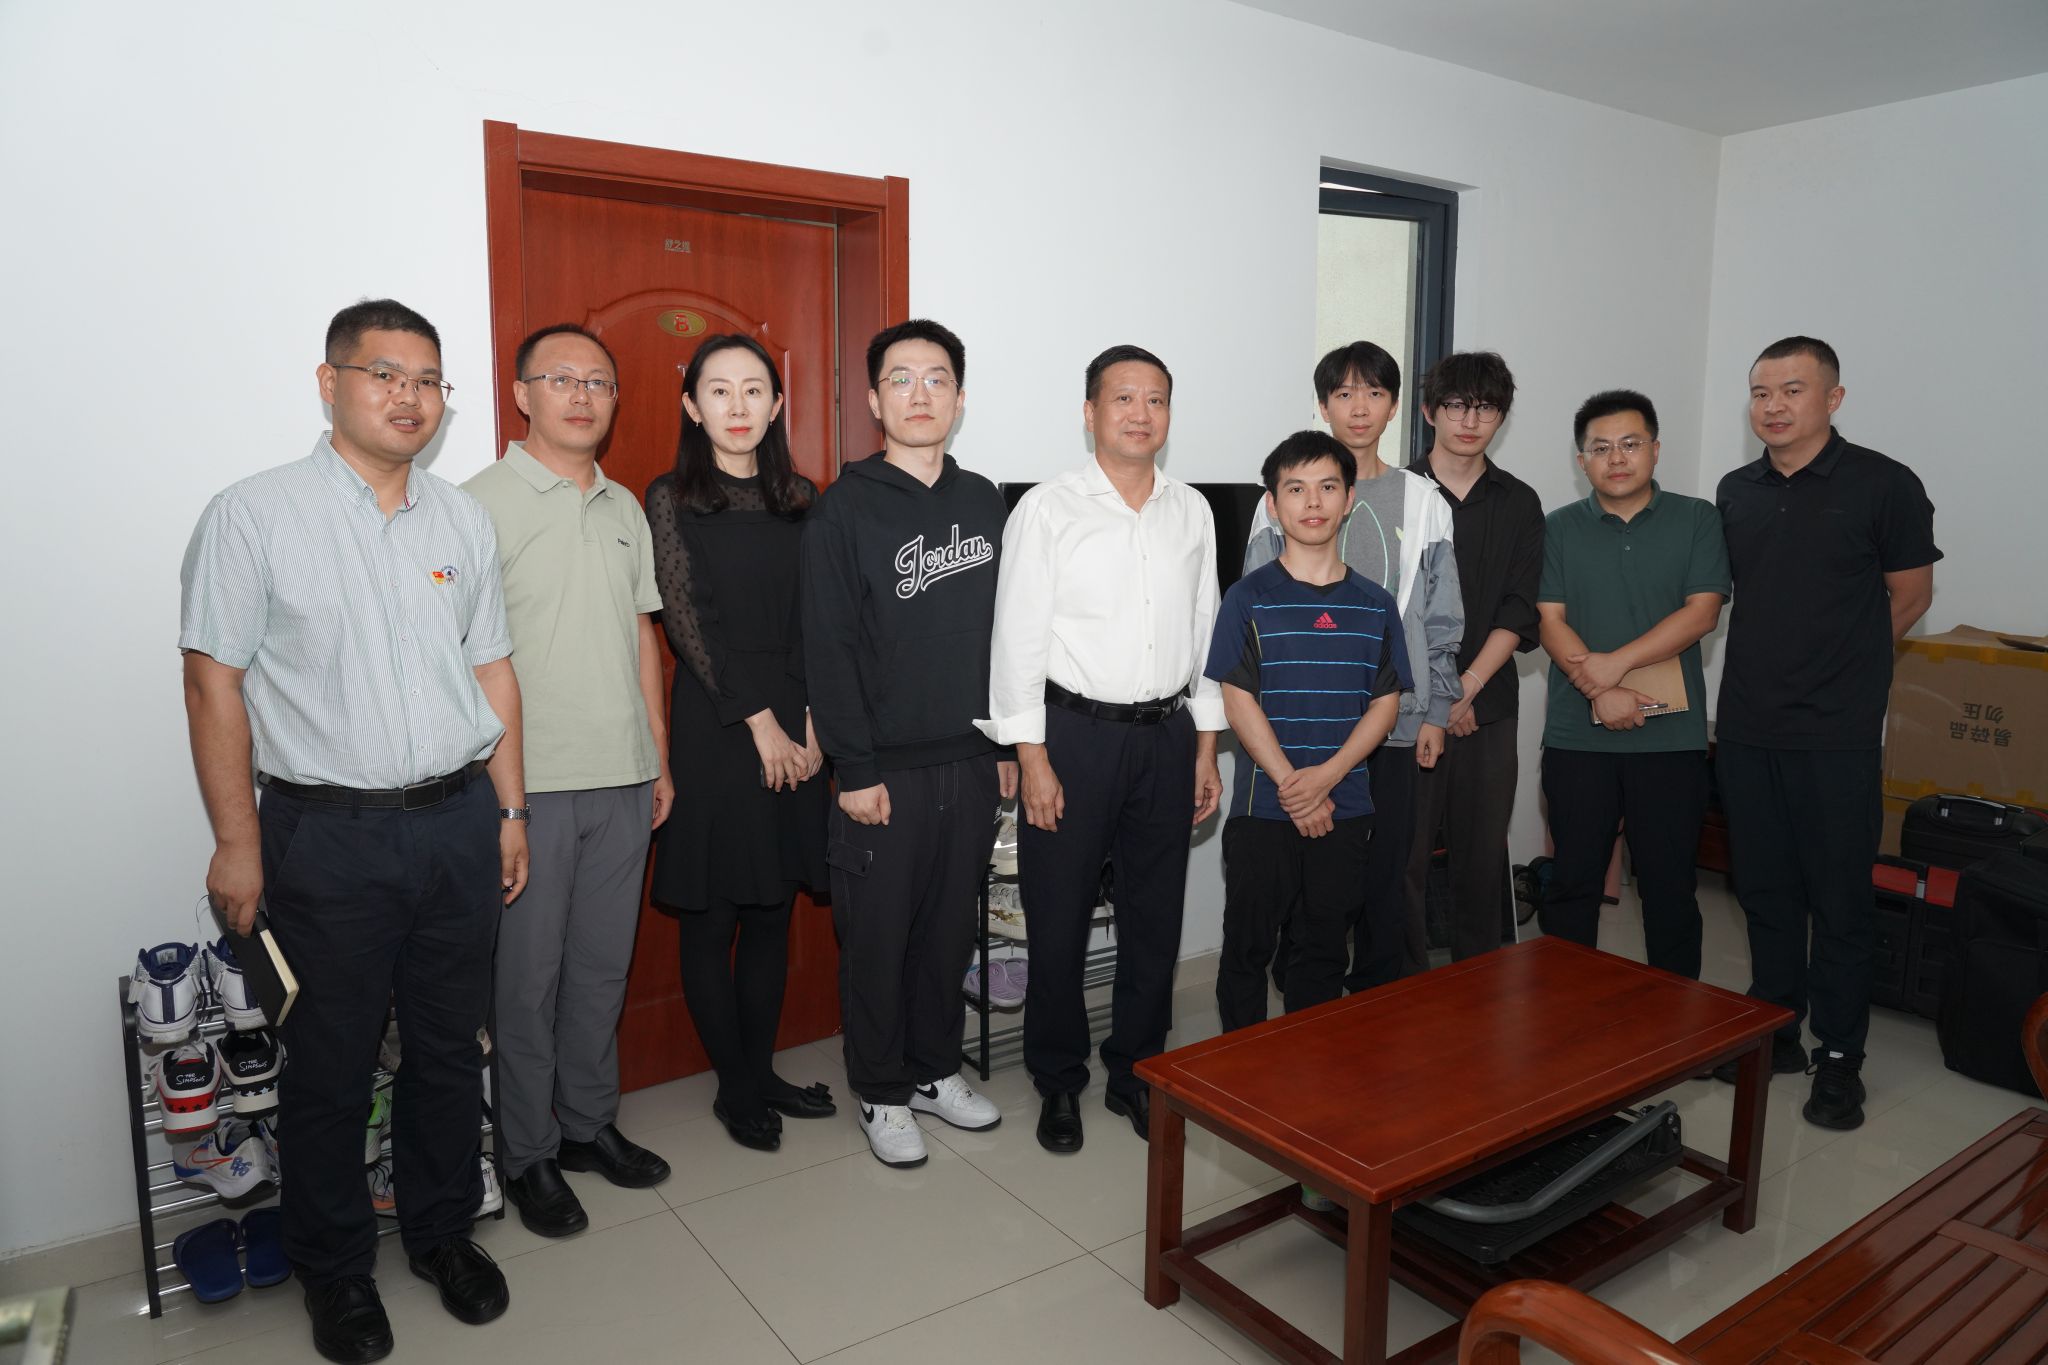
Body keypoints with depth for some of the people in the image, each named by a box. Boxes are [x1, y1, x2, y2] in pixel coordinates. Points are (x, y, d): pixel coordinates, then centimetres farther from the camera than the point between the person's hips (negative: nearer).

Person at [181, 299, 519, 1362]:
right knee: (333, 1066, 10)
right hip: (329, 836, -4)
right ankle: (334, 1269, 31)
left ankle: (443, 1232, 35)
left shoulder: (463, 519, 8)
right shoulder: (255, 515, -6)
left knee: (450, 1048, 15)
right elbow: (214, 684, -6)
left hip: (457, 824, 4)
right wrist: (237, 842, -8)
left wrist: (508, 811, 11)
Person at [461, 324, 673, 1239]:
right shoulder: (482, 502, -6)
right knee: (527, 977, 5)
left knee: (603, 966, 15)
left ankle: (590, 1124, 31)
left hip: (622, 780, 6)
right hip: (529, 782, -5)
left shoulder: (624, 508, 13)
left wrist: (659, 757, 13)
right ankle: (527, 1154, 22)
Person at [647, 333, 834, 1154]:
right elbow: (688, 623, -8)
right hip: (714, 724, -4)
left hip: (796, 724, 4)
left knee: (773, 911, 12)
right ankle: (736, 1086, 19)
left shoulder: (799, 498, 9)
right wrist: (758, 720, -11)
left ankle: (761, 1071, 26)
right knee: (712, 918, 4)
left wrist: (813, 718, -5)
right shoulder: (671, 499, -2)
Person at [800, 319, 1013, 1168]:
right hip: (885, 770, -4)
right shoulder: (845, 509, -7)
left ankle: (935, 1071, 33)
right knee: (878, 937, 7)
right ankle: (882, 1094, 24)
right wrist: (854, 769, -14)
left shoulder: (984, 502, 8)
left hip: (971, 762, 5)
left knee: (950, 928, 15)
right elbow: (829, 651, -11)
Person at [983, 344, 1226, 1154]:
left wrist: (1206, 750, 9)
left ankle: (1136, 1072, 30)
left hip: (1167, 733, 4)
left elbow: (1206, 635, 12)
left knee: (1155, 916, 12)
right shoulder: (1048, 510, -5)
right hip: (1075, 732, -4)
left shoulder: (1192, 513, 8)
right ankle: (1058, 1082, 24)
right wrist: (1033, 762, -12)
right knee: (1059, 920, 5)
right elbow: (1018, 641, -7)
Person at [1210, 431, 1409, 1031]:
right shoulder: (1249, 598, -3)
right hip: (1262, 807, -2)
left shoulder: (1375, 604, 6)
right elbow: (1238, 700, -8)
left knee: (1323, 949, 13)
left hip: (1345, 808, 3)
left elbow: (1386, 704, 2)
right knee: (1248, 947, 7)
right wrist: (1291, 786, -14)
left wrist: (1325, 776, -13)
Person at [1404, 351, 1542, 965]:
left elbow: (1519, 612, 3)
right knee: (1403, 857, -1)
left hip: (1489, 707, 2)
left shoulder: (1519, 503, 10)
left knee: (1483, 857, 8)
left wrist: (1468, 685, -10)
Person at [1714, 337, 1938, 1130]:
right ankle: (1774, 1033, 27)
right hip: (1745, 730, 5)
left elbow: (1910, 595, 3)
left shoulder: (1883, 486, -5)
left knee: (1839, 900, 3)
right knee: (1764, 891, 13)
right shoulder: (1737, 492, 9)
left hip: (1837, 736, -4)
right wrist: (1770, 672, 13)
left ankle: (1839, 1057, 17)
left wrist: (1840, 668, 8)